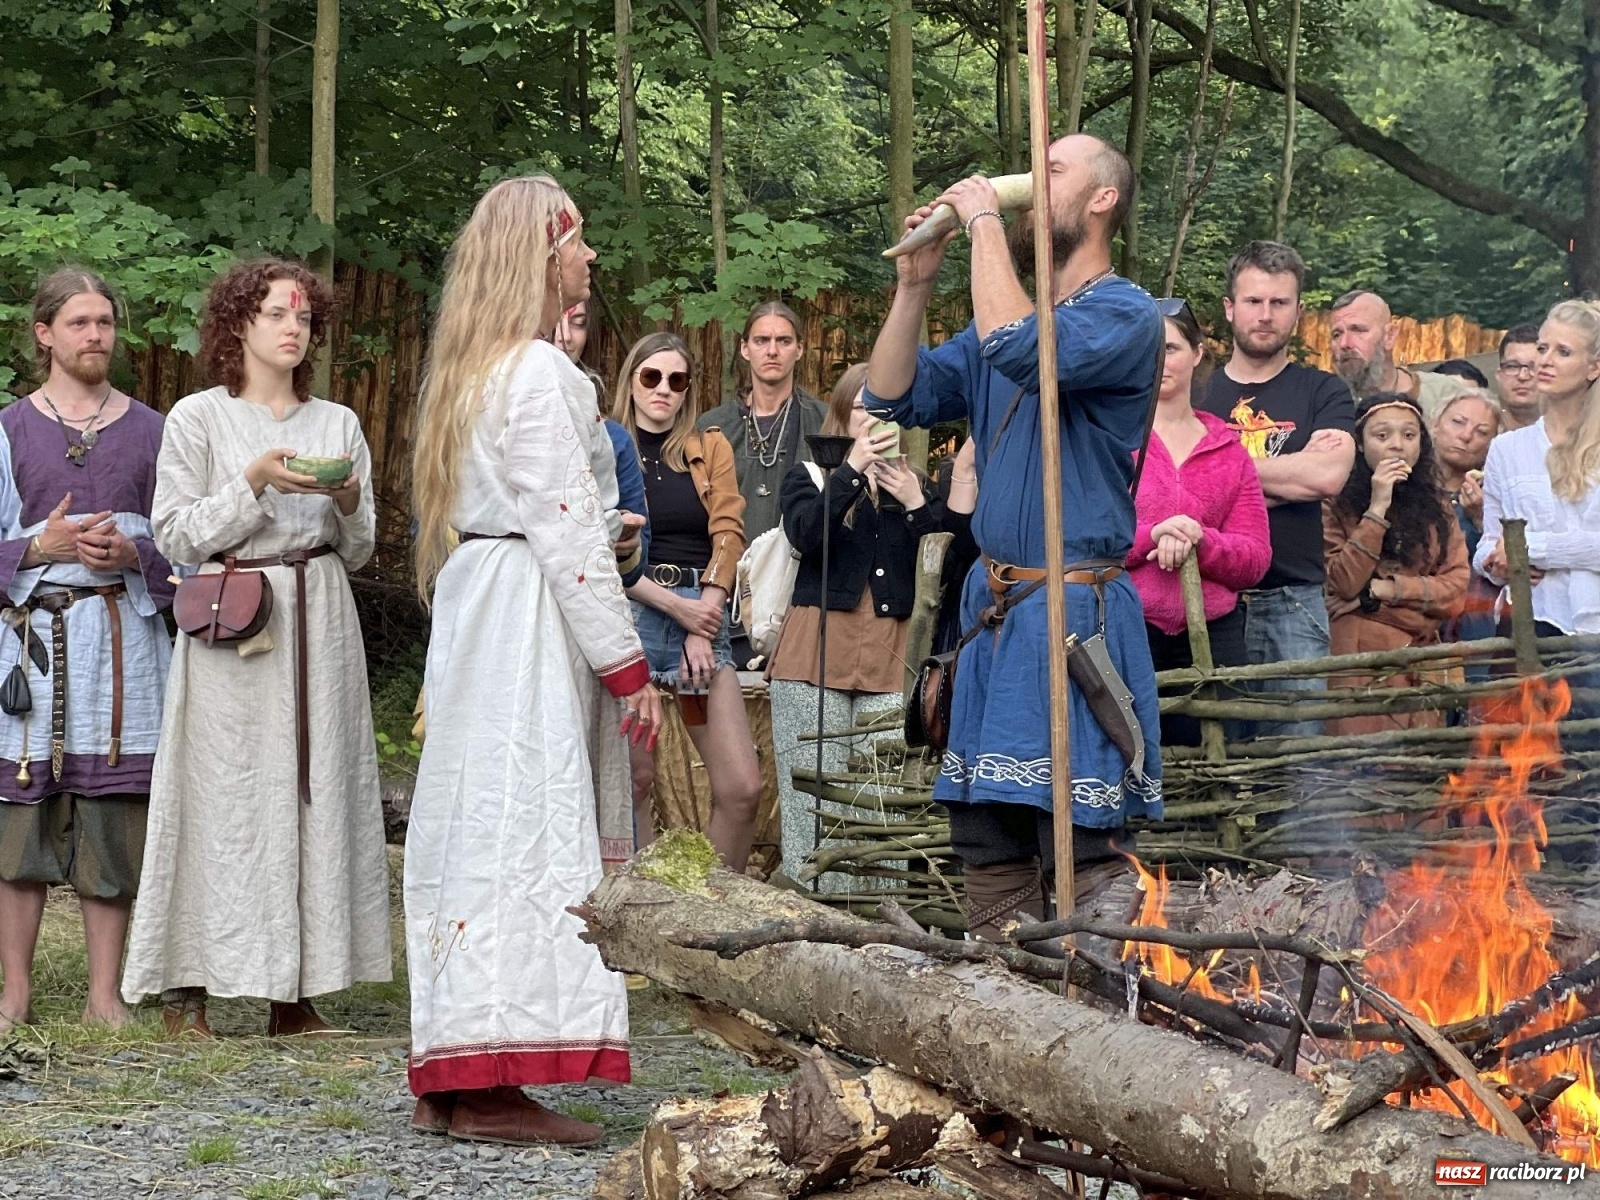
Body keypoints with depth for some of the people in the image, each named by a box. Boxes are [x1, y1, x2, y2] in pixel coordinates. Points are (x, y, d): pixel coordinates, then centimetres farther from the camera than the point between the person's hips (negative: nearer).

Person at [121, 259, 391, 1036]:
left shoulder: (338, 424, 14)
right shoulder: (198, 418, 3)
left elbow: (358, 552, 15)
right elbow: (175, 537, -3)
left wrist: (349, 502, -6)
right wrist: (254, 484, -13)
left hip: (320, 621, 4)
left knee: (315, 791, 0)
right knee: (221, 796, -6)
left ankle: (294, 993, 3)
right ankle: (185, 991, -2)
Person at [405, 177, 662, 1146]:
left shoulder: (472, 369, 18)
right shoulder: (538, 372, -12)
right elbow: (567, 530, -16)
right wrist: (629, 666, -14)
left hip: (475, 606, 10)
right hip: (530, 622, -10)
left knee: (475, 829, 8)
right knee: (524, 826, -10)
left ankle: (449, 1083, 9)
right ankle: (490, 1087, -12)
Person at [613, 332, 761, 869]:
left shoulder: (711, 448, 14)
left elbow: (728, 535, 4)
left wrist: (703, 629, -8)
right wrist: (675, 607, -11)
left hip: (703, 613, 2)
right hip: (630, 612, -2)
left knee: (742, 787, -6)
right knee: (637, 779, -3)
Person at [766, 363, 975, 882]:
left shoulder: (911, 485, 18)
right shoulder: (810, 475, 12)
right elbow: (805, 534, -9)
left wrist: (915, 504, -3)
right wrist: (853, 468, -13)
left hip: (891, 660, 2)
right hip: (816, 652, -2)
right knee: (814, 804, -7)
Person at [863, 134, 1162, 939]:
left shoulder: (1125, 315, -6)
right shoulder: (1011, 310, 18)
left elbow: (1019, 351, -25)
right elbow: (894, 397, 14)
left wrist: (985, 221, -14)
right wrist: (915, 285, 3)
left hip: (1074, 609, -8)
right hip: (993, 602, 8)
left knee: (1078, 847, -8)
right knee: (988, 838, 9)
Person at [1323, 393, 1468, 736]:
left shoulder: (1436, 508, 15)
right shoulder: (1337, 505, 2)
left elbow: (1455, 590, 4)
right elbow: (1343, 582, -10)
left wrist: (1384, 589, -7)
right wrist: (1377, 510, -12)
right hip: (1356, 665, -4)